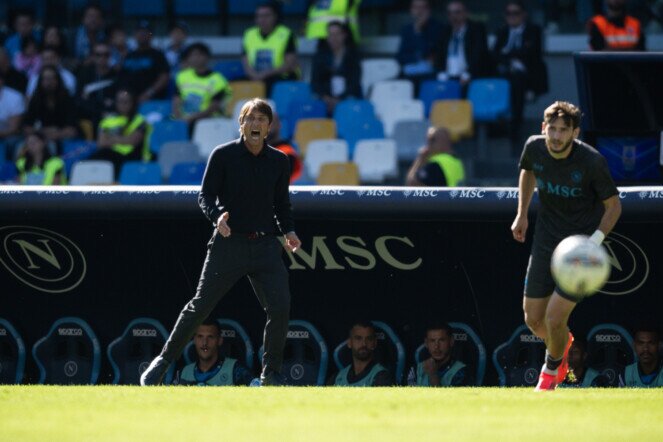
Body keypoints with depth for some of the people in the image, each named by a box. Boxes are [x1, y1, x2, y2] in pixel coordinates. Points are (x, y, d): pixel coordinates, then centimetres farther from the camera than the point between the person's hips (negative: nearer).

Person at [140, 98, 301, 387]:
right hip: (229, 242, -3)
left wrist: (288, 231, 1)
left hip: (265, 245, 3)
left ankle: (271, 374, 6)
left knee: (280, 308, -9)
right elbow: (205, 195, -2)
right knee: (201, 306, -3)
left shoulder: (279, 161, 9)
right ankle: (165, 360, 11)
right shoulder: (223, 155, -2)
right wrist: (217, 215, -23)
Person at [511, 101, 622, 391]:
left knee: (554, 318, -10)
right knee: (533, 319, 5)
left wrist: (595, 240, -23)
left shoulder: (592, 162, -22)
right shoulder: (534, 147, -9)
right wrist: (522, 214, 12)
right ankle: (563, 344, 42)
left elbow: (614, 205, -10)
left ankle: (551, 369, 23)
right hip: (545, 244, 5)